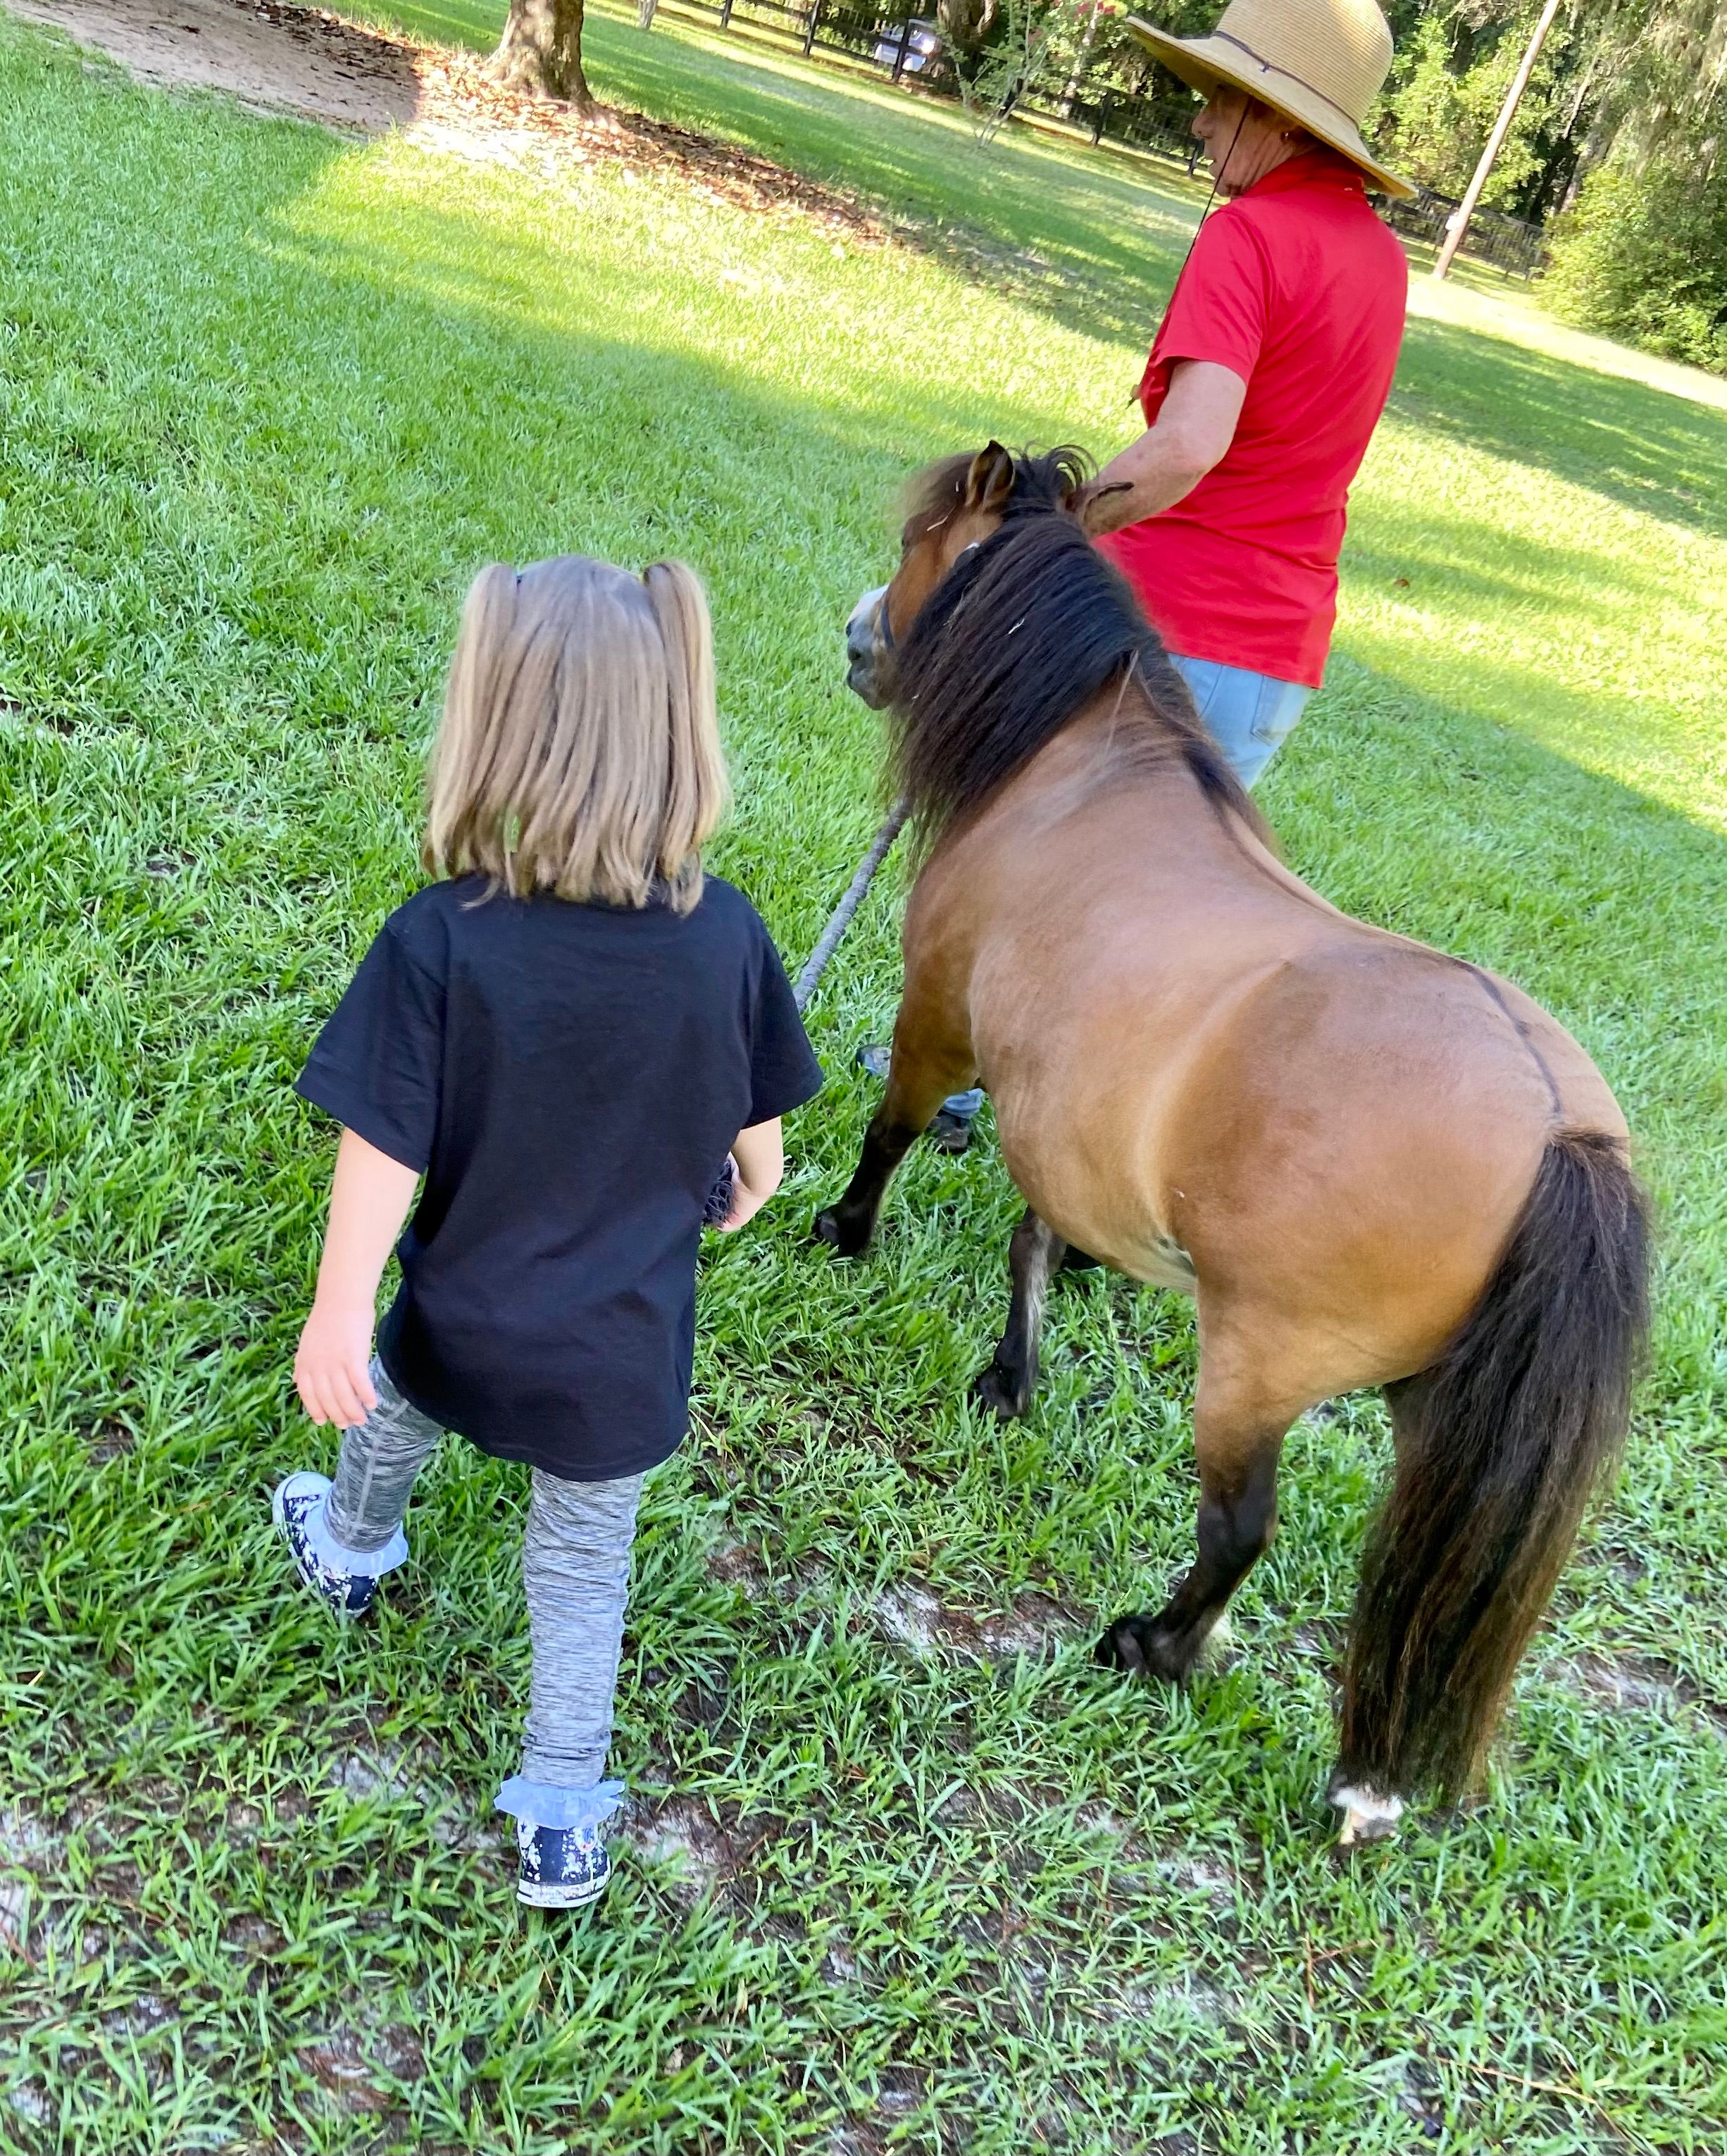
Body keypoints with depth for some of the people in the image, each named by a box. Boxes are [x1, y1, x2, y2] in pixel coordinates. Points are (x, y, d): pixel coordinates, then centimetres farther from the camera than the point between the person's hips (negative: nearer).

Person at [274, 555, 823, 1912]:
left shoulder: (441, 940, -26)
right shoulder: (727, 935, -18)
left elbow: (383, 1152, -20)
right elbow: (760, 1124, -3)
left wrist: (340, 1314, -6)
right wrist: (751, 1185, 19)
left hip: (465, 1326, 0)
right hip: (628, 1353, 1)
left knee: (391, 1412, 34)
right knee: (584, 1563, 22)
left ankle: (352, 1552, 64)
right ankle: (564, 1823, 31)